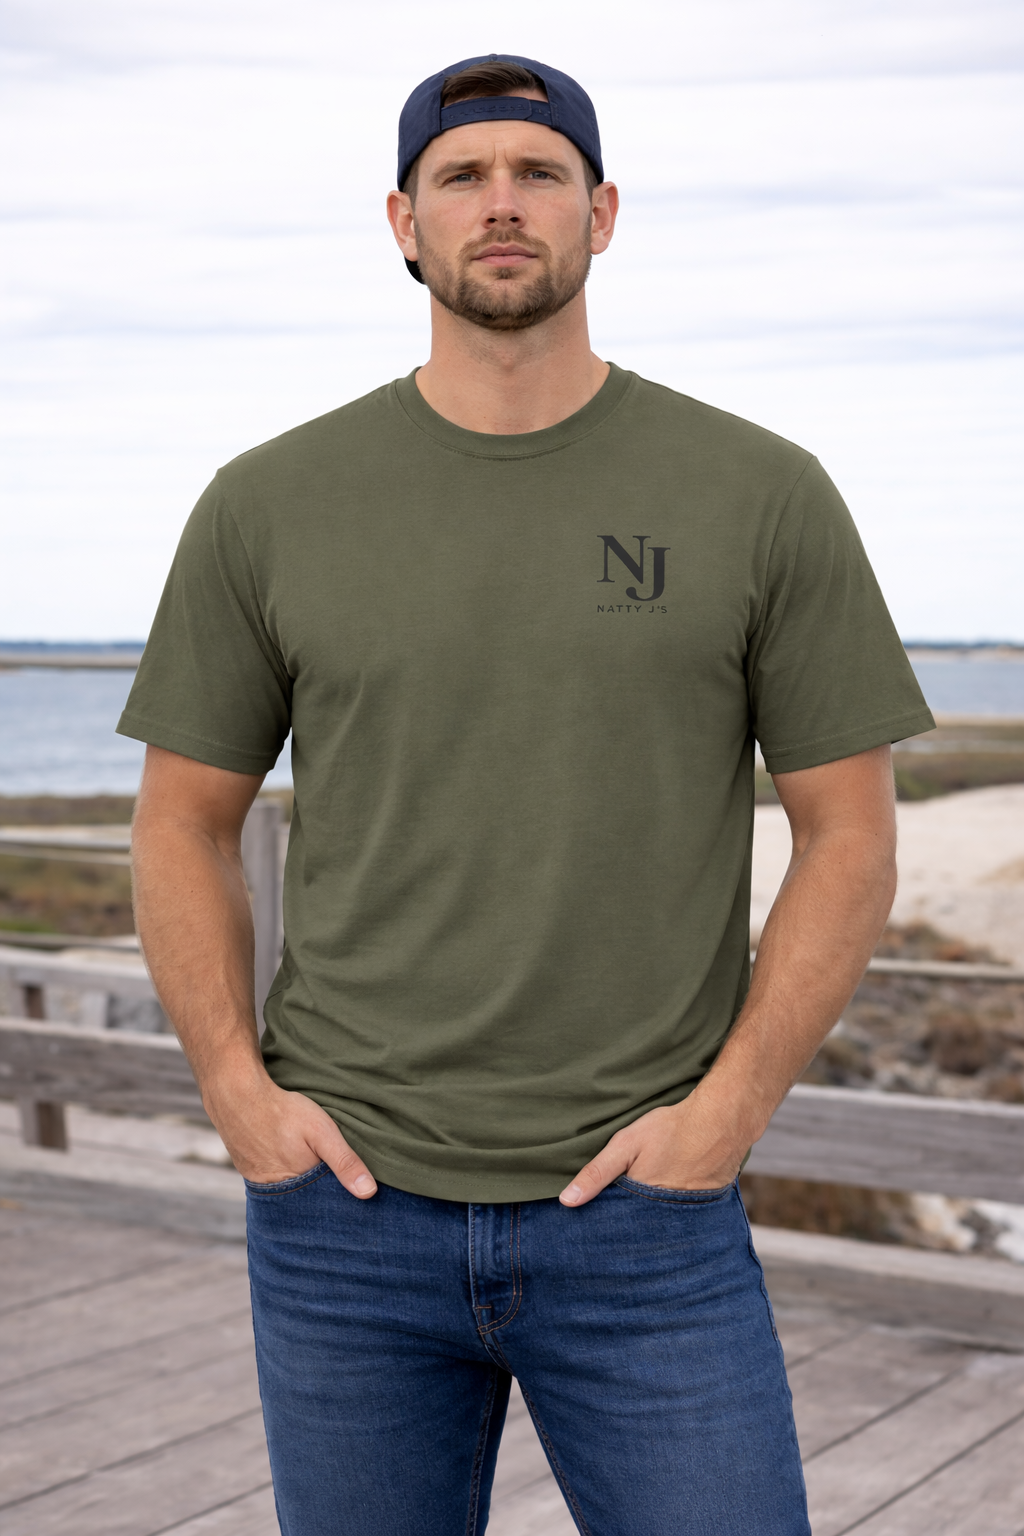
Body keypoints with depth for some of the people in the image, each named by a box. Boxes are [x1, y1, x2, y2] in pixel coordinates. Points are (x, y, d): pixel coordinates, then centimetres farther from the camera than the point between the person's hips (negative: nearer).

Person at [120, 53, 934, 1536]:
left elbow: (850, 835, 1)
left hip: (643, 1211, -1)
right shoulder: (268, 506, 1)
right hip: (351, 1202, 2)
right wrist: (241, 1095, -4)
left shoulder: (766, 496, -2)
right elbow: (183, 825, 8)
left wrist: (726, 1111, -9)